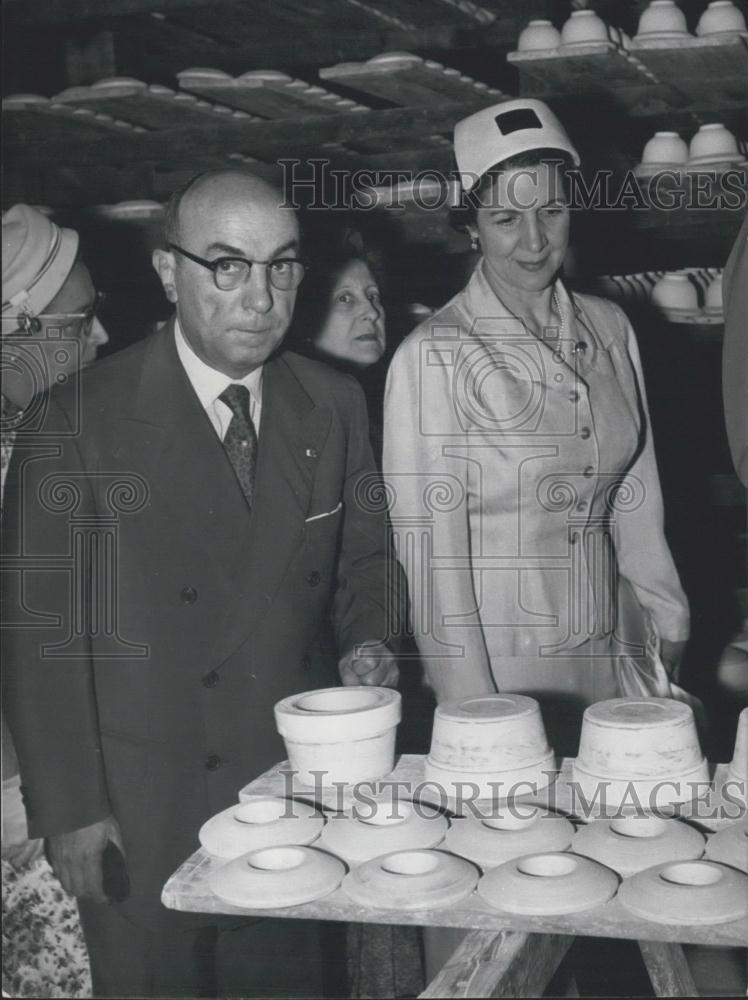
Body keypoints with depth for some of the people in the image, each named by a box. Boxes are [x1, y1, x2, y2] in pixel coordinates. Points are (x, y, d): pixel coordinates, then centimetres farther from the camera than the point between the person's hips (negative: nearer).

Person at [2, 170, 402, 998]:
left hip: (292, 784, 4)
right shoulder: (78, 419, -12)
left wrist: (367, 642, -7)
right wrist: (71, 809, -12)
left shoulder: (335, 406, 2)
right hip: (138, 812, -3)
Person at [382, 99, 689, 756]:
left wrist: (668, 634, 9)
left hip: (610, 656, 5)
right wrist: (472, 709, -13)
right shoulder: (434, 356, -12)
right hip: (499, 664, -5)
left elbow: (636, 501, 10)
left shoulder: (610, 330, 4)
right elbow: (431, 545, -12)